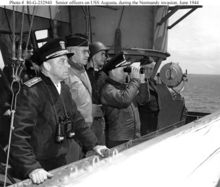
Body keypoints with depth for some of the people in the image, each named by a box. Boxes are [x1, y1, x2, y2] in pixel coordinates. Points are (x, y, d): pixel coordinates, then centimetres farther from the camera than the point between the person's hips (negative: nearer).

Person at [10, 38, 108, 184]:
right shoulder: (31, 92, -20)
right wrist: (32, 168, -31)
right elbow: (18, 135, -25)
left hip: (60, 162, 7)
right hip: (39, 170, -7)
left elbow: (77, 120, 14)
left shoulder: (64, 89, 6)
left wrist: (93, 145, 8)